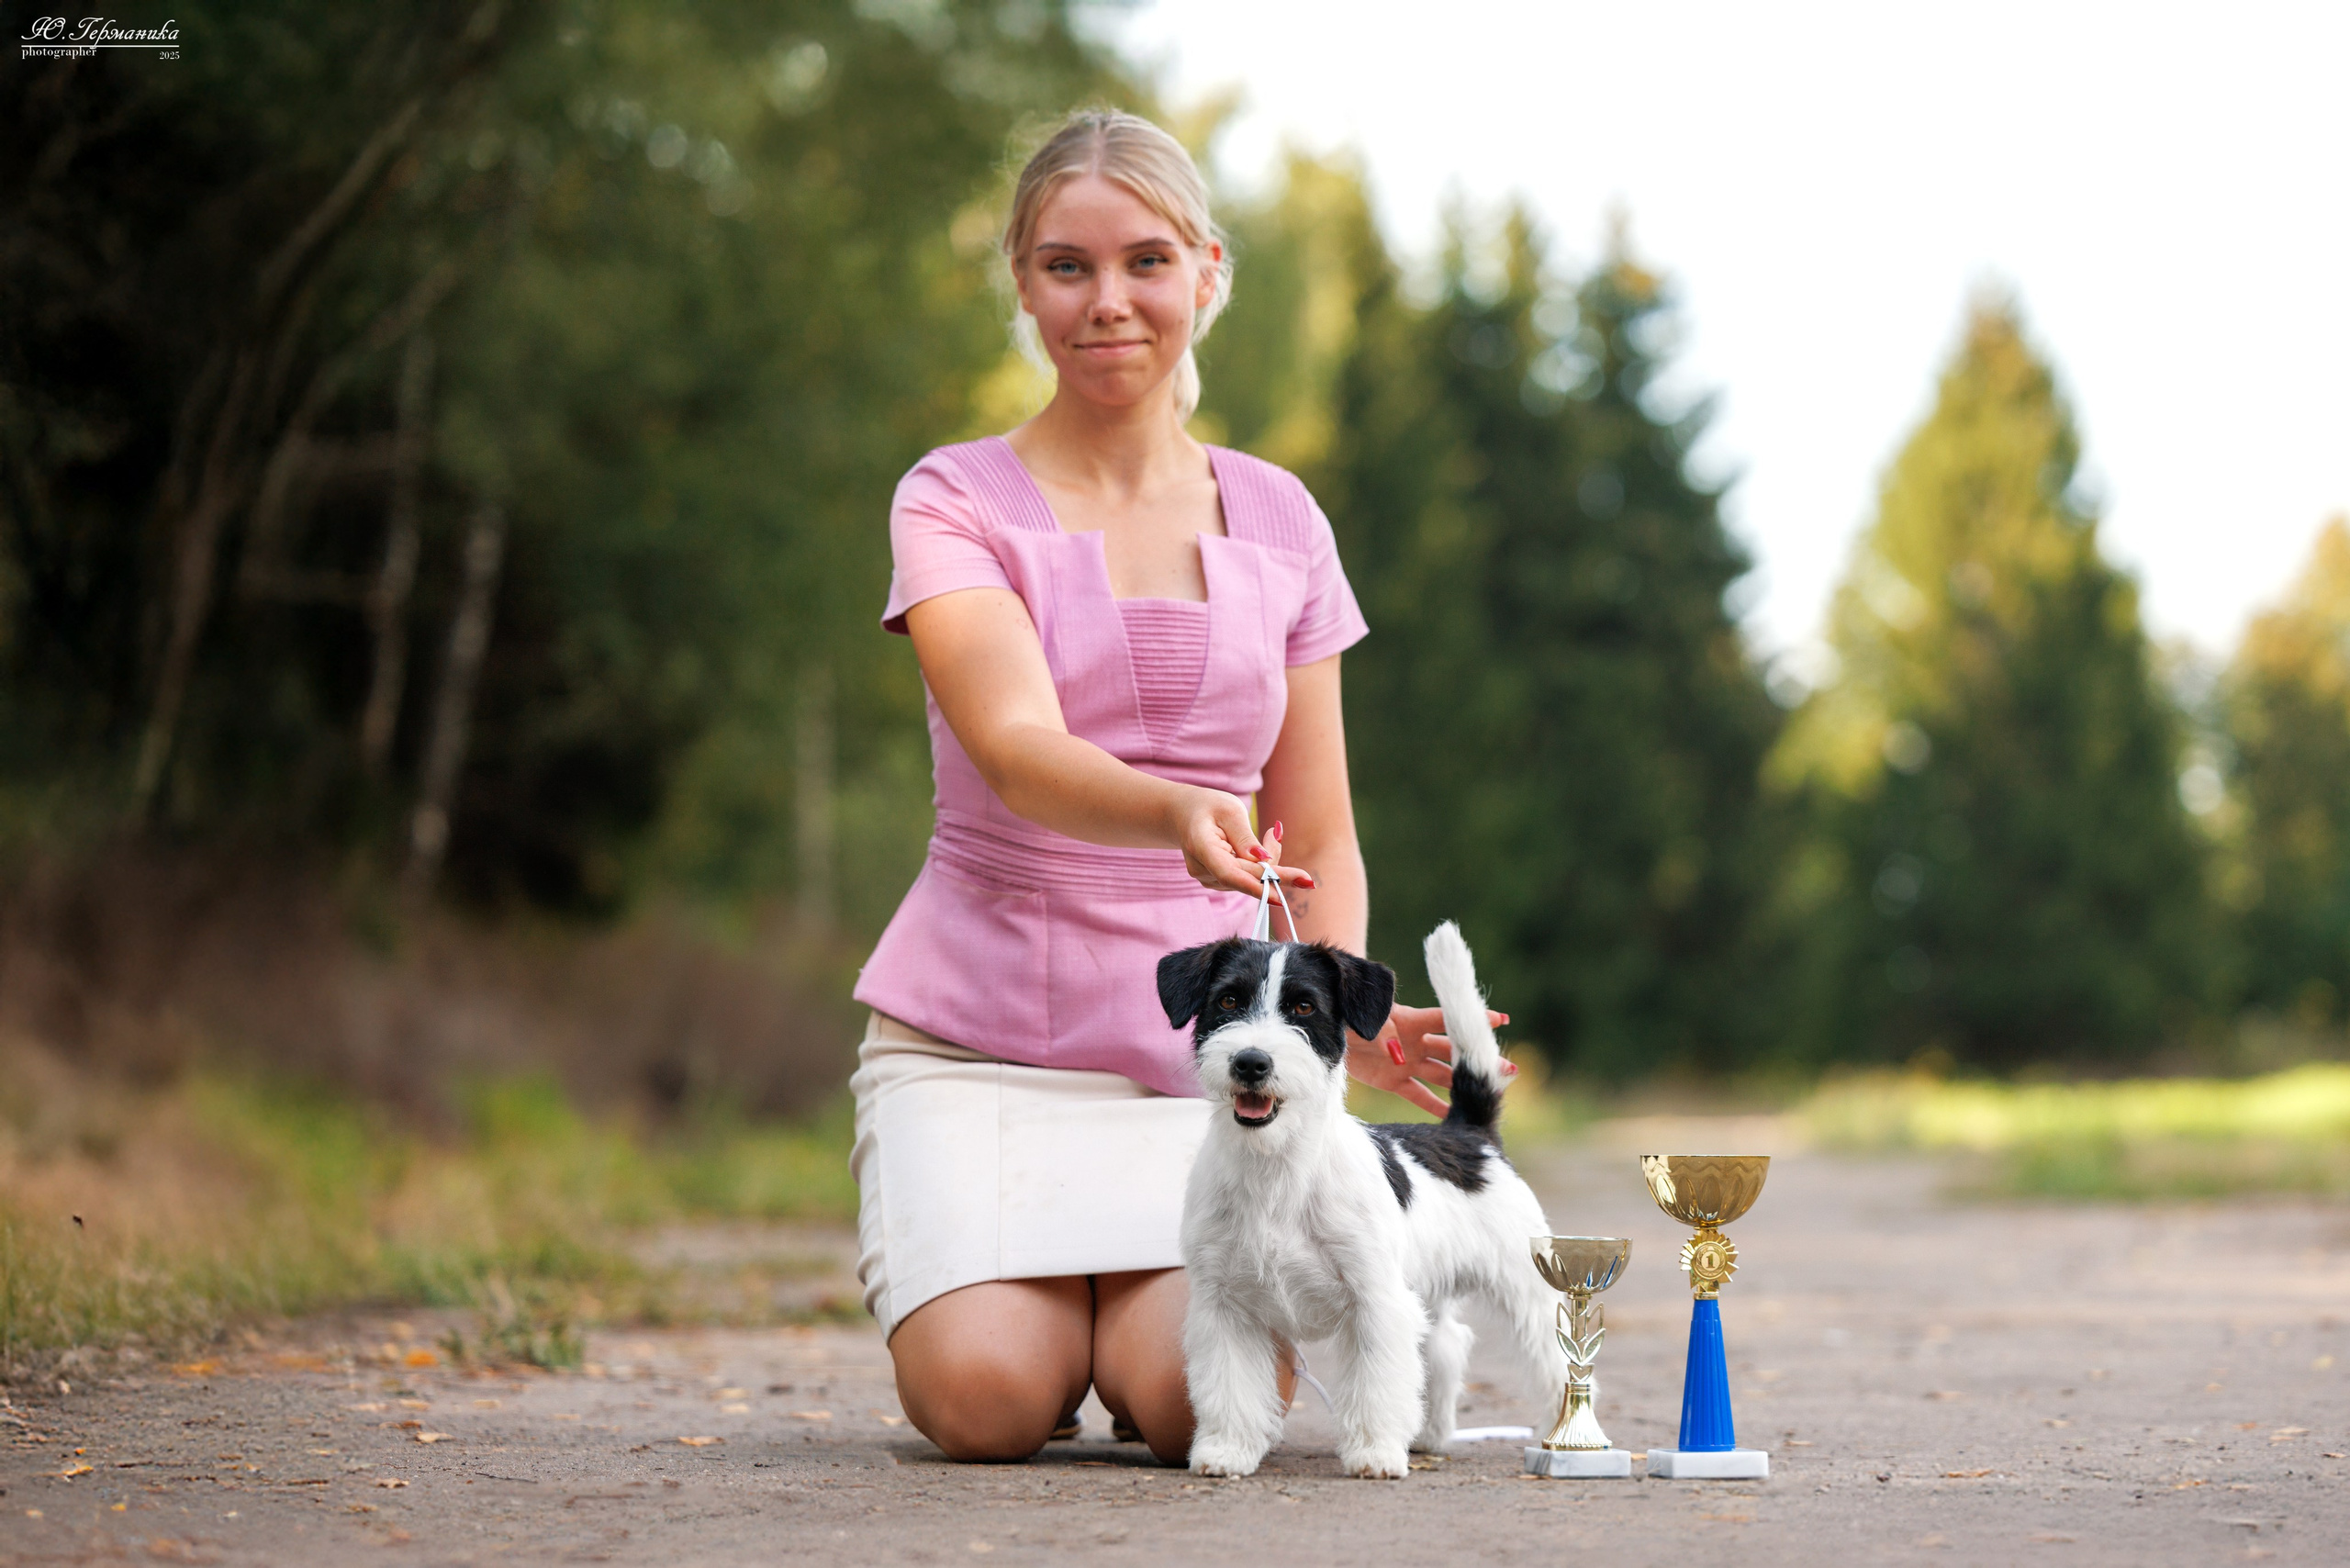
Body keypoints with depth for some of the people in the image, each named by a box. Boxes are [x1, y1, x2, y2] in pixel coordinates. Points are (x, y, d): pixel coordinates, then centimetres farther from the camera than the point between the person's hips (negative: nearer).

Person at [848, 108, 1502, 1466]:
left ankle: (1141, 1296, 14)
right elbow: (1019, 749, -21)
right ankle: (1025, 1290, 13)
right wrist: (1175, 817, -43)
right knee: (988, 1400, -24)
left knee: (1197, 1397, -23)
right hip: (980, 1032, -2)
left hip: (1205, 1040, 2)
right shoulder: (958, 503, -2)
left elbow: (1322, 836, 12)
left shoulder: (1280, 523, 9)